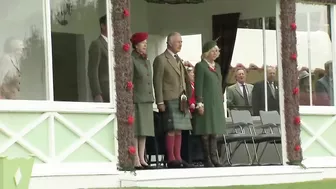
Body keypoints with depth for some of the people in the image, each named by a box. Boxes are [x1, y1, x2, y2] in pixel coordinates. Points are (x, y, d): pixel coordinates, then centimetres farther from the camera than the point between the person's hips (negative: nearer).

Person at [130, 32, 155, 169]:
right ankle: (136, 159, -10)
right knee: (135, 131, -8)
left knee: (144, 130, 6)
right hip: (136, 100, -7)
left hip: (147, 100, 8)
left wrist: (151, 99, 16)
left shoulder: (147, 61, 19)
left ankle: (142, 158, 8)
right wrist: (130, 99, -16)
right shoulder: (131, 60, -5)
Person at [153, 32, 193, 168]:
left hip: (181, 101, 8)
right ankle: (171, 159, -7)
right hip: (169, 101, -8)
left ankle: (178, 158, 11)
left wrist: (186, 98, 12)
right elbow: (157, 82, -9)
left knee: (179, 130, 7)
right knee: (172, 130, -9)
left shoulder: (179, 60, 20)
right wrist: (160, 102, -15)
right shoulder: (161, 60, -4)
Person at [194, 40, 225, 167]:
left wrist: (222, 102, 16)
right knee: (206, 132, -5)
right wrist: (199, 103, -16)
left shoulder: (217, 66, 17)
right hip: (206, 103, -7)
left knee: (214, 132, 6)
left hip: (217, 104, 7)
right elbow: (198, 86, -10)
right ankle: (207, 160, -3)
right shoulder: (200, 66, -5)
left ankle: (214, 158, 8)